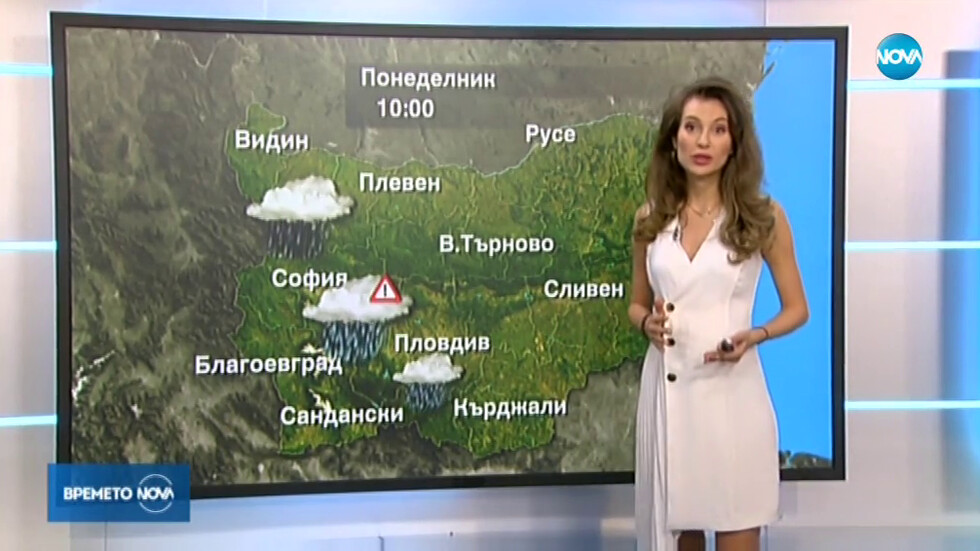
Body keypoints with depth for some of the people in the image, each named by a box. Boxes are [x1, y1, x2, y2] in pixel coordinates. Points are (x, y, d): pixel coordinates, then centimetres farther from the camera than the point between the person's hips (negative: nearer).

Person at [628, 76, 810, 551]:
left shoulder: (763, 216, -3)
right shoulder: (650, 218, 4)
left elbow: (797, 309, 4)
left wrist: (753, 336, -15)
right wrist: (648, 323, -8)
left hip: (731, 391, -3)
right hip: (666, 390, 3)